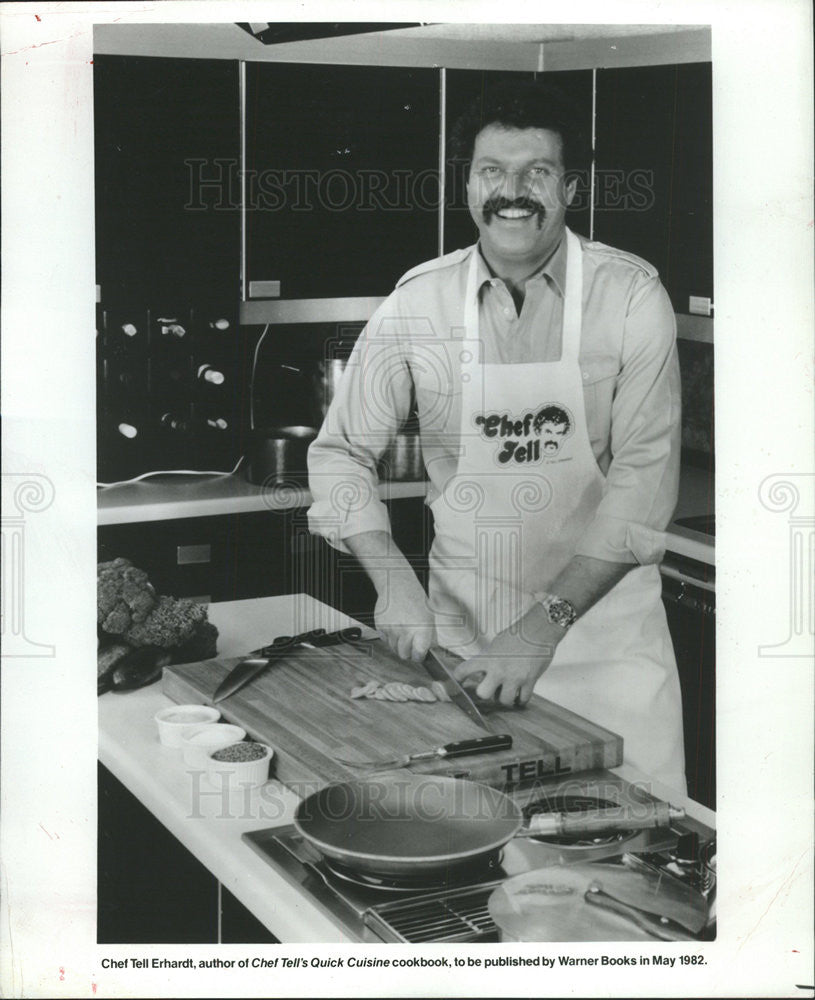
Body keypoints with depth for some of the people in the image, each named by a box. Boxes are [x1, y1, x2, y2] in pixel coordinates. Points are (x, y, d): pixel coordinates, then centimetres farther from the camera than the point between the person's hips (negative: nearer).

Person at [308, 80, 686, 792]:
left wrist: (546, 624, -21)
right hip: (459, 630, 2)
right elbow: (342, 453, 4)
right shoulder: (418, 304, -3)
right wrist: (393, 578, -12)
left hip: (601, 623, -1)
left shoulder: (631, 297, -8)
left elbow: (644, 475, -13)